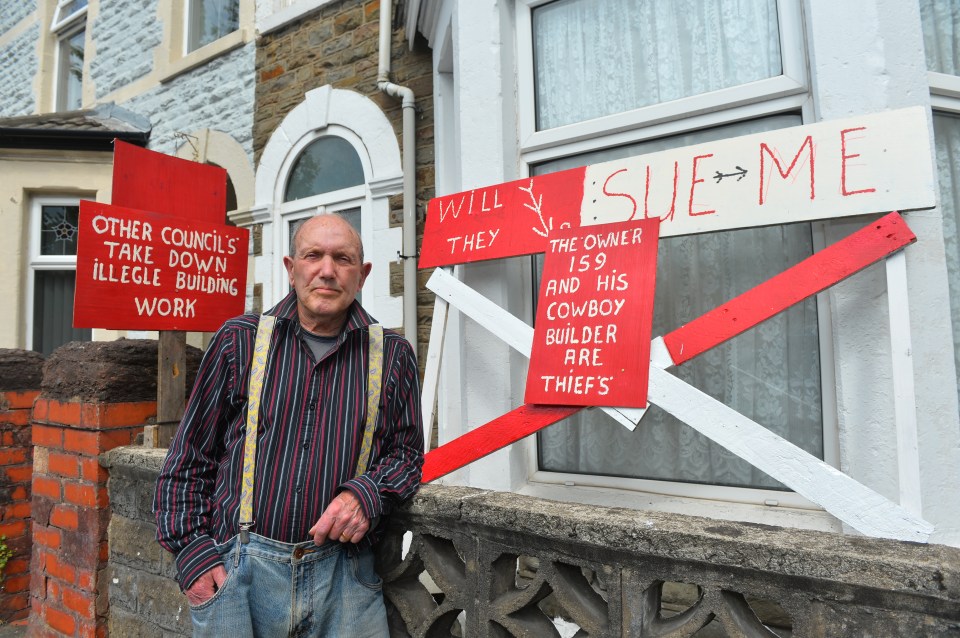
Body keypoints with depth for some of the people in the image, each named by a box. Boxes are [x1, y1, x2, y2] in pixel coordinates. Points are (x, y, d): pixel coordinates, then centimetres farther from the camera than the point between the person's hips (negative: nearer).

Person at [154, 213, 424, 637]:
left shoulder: (393, 356, 1)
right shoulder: (239, 340, 1)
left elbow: (406, 451, 6)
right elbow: (189, 457, 6)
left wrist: (366, 495, -12)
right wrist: (193, 553, -1)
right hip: (234, 568, 0)